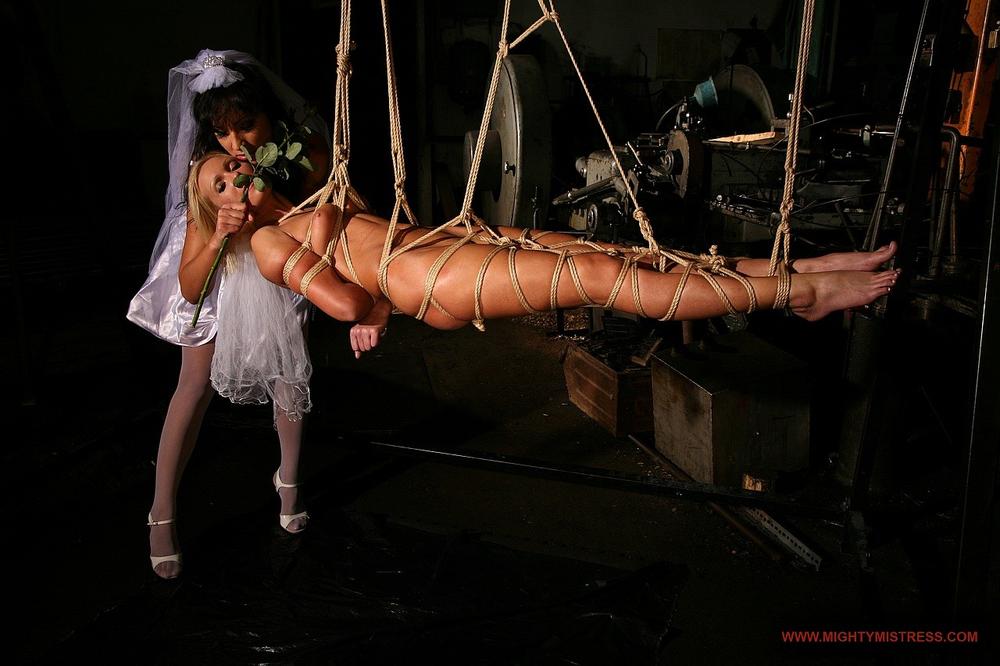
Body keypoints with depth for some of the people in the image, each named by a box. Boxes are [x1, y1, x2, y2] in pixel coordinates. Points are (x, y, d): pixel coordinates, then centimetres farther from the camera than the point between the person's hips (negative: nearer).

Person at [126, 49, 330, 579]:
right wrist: (219, 237, -55)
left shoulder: (306, 151, -31)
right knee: (196, 383, -4)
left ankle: (289, 481, 23)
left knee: (290, 370, -1)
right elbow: (190, 283, -36)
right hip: (217, 271, -2)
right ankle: (163, 513, 9)